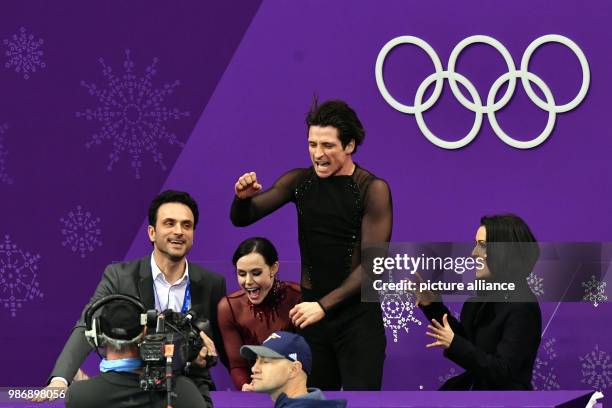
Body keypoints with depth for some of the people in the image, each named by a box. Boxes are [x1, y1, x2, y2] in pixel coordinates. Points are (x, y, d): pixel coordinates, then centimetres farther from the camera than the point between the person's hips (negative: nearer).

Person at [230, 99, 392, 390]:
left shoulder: (372, 190, -10)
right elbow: (242, 219, 5)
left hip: (357, 315, -4)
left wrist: (324, 305, -20)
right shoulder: (300, 181, 3)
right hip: (311, 312, 4)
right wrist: (243, 198, -19)